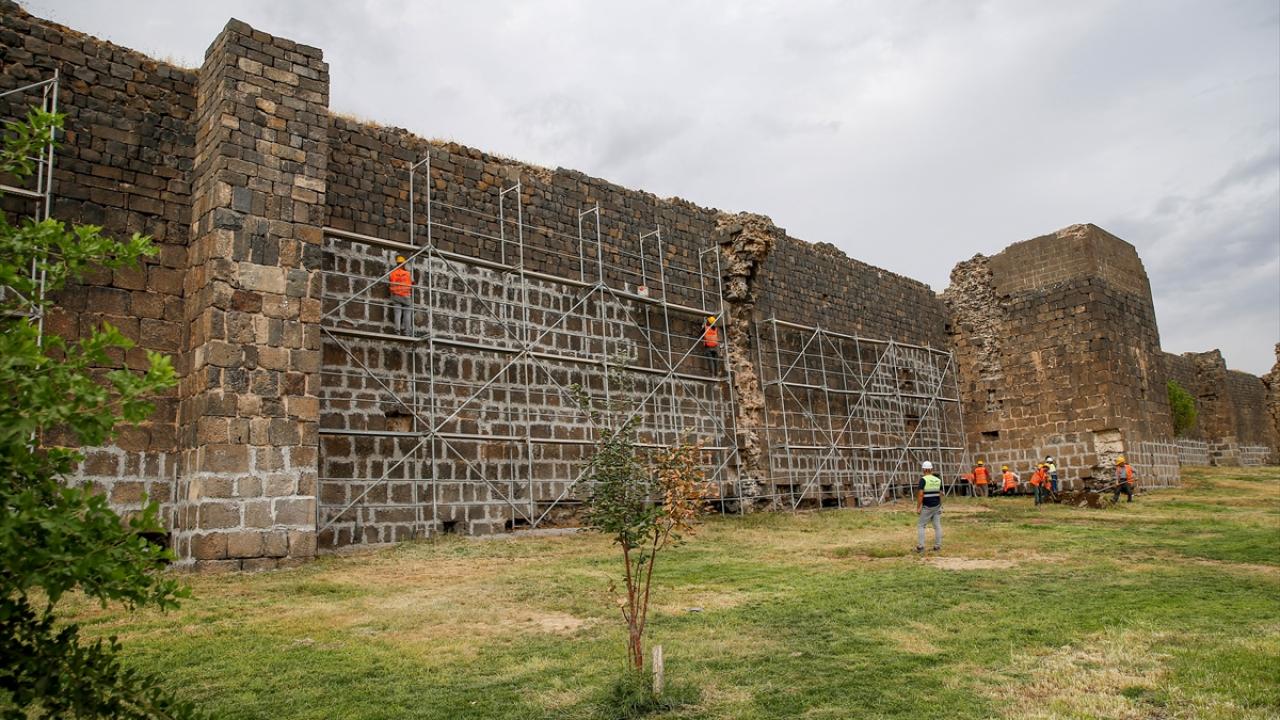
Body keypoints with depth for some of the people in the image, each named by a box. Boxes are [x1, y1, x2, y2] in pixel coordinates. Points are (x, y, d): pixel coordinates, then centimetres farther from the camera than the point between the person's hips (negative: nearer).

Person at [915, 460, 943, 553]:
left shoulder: (923, 480, -12)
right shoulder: (938, 480, 6)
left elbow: (920, 494, -17)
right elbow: (940, 494, 10)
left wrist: (918, 507, -12)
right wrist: (940, 505, 20)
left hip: (927, 507, -5)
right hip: (937, 506, 5)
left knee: (920, 525, 3)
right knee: (937, 526, 9)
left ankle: (920, 546, -3)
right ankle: (937, 546, 11)